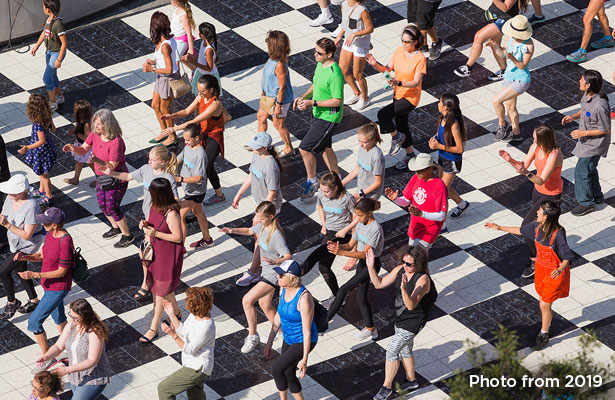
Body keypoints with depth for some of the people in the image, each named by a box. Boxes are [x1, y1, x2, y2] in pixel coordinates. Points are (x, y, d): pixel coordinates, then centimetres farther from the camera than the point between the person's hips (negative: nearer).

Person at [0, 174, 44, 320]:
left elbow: (27, 235, -31)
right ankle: (34, 300, 42)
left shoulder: (31, 207, -34)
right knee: (20, 270, 22)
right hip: (15, 242, 8)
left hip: (28, 244, -8)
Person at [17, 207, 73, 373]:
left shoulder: (65, 242, -31)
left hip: (58, 288, -9)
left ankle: (47, 357, 14)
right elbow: (41, 256, 8)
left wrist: (35, 275, -31)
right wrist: (24, 257, -12)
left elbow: (62, 272, -25)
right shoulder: (51, 234, -5)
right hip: (49, 284, 9)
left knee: (34, 322, -4)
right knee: (58, 318, 26)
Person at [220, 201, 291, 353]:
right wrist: (232, 230, -1)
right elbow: (250, 231, 17)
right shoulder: (263, 226, -3)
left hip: (274, 275, -10)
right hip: (266, 272, 10)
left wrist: (275, 261, -50)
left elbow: (288, 257, -31)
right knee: (264, 304, 23)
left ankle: (252, 336, 2)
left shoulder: (276, 236, -29)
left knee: (247, 301, -13)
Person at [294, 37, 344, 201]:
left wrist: (312, 103, -26)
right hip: (318, 114, 9)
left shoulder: (335, 74, -27)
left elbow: (337, 101, -25)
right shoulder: (320, 65, 1)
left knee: (305, 149, -9)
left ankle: (312, 181, 10)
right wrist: (303, 97, 1)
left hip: (329, 118, -9)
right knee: (325, 148, 22)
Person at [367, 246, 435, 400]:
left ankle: (387, 387, 13)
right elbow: (379, 284, -4)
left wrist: (403, 288, -53)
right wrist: (371, 267, -19)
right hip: (400, 317, 7)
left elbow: (411, 305, -36)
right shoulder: (400, 270, -9)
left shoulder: (423, 279, -29)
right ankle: (411, 381, 44)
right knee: (405, 350, 23)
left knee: (392, 350, -4)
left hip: (413, 322, -7)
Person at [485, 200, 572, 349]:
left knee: (545, 304, 3)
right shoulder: (537, 226, -12)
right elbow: (521, 231, 9)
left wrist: (560, 270, -47)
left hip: (555, 273, -6)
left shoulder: (558, 234, -32)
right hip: (541, 268, 6)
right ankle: (546, 324, 43)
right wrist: (500, 228, 11)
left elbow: (567, 257, -28)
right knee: (543, 301, 20)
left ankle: (544, 335, 24)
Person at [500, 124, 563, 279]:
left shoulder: (554, 155, -33)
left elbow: (541, 181, -31)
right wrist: (511, 160, -22)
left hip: (551, 195, -8)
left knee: (526, 225, -7)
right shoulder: (536, 146, -10)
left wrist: (527, 173, -47)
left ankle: (535, 261, 10)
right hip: (538, 191, 8)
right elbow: (524, 165, -3)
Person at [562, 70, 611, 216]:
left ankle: (586, 203, 20)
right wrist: (573, 117, -4)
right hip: (587, 140, 9)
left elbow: (605, 129, -23)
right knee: (590, 169, 24)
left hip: (594, 143, -9)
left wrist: (584, 133, -23)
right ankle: (596, 197, 43)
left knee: (581, 171, 2)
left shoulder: (600, 106, -34)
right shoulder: (587, 96, -8)